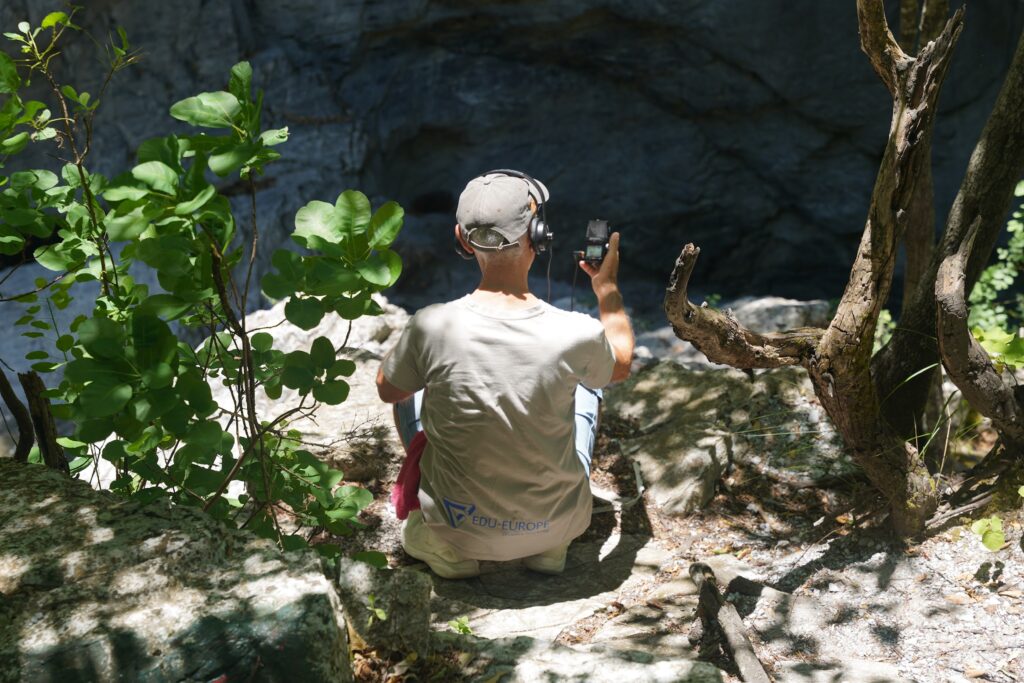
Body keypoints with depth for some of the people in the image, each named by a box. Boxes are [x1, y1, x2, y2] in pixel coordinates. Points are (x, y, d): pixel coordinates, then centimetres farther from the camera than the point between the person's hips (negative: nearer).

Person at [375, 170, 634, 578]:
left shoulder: (434, 326, -22)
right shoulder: (575, 335, -21)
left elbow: (387, 390, 1)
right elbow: (621, 364, 6)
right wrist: (608, 286, 19)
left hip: (459, 528, 0)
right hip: (555, 525, 0)